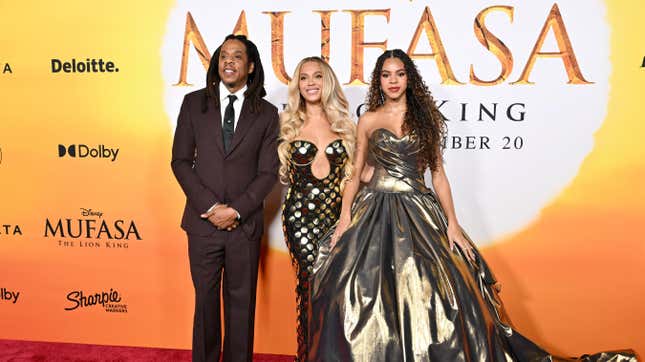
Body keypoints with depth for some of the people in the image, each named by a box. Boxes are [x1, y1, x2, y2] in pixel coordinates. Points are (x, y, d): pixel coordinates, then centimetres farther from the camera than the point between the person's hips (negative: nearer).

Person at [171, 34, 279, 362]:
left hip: (245, 224, 0)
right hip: (203, 221, 1)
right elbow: (181, 160, 1)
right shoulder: (194, 103, 4)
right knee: (205, 298, 12)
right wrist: (210, 206, -9)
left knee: (241, 301, 10)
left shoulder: (267, 113, 2)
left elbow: (268, 172, -1)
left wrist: (236, 210, -11)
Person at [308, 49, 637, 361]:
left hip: (419, 211, 0)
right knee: (363, 291, -11)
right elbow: (355, 172, 8)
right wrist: (345, 216, -5)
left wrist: (452, 222, 0)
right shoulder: (368, 120, 8)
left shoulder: (425, 118, 9)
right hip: (376, 211, 0)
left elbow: (438, 173, 8)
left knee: (434, 291, -7)